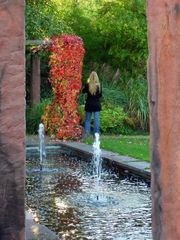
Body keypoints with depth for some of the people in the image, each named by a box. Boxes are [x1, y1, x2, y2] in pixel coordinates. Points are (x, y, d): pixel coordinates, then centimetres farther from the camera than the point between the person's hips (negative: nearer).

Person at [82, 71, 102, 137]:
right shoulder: (98, 85, -8)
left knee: (87, 119, 11)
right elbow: (100, 95, 0)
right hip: (97, 104, 0)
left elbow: (83, 91, 7)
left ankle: (86, 132, 2)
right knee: (96, 119, 5)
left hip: (89, 104, 0)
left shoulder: (88, 85, -10)